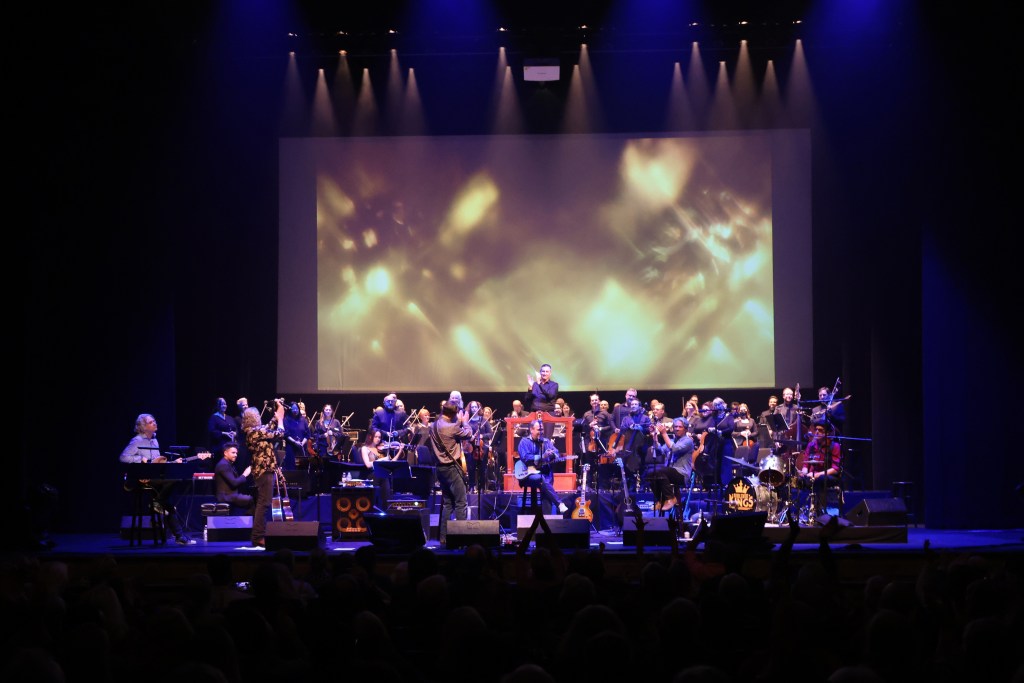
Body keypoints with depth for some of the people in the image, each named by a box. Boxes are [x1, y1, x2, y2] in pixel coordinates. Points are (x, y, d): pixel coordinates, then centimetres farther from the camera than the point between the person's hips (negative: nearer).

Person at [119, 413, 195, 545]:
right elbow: (124, 457, -16)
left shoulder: (154, 441, 20)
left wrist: (173, 463, 11)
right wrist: (143, 460, -19)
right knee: (174, 479, -26)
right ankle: (158, 502, -6)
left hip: (154, 476, 8)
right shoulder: (137, 441, -5)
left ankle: (179, 536, -2)